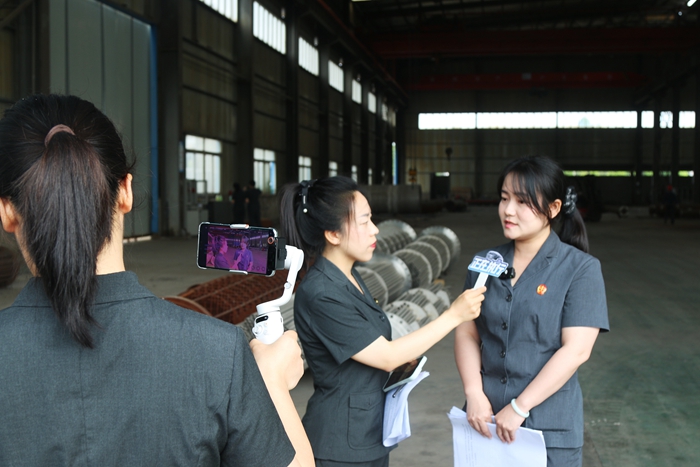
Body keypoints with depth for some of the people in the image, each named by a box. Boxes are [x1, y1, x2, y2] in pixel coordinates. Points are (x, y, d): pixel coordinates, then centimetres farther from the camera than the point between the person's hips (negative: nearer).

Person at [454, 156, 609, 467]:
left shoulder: (581, 269, -7)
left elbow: (576, 350, -13)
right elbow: (467, 334, 3)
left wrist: (519, 407, -16)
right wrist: (474, 394, -12)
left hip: (550, 429, -3)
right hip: (485, 421, 3)